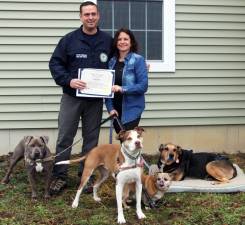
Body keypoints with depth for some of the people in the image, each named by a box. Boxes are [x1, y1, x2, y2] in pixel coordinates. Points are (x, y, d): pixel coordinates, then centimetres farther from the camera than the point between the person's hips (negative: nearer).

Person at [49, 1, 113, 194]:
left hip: (95, 100, 2)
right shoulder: (69, 40, -2)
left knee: (91, 139, 8)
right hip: (71, 98, -2)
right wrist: (68, 81, -16)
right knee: (65, 138, 0)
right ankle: (59, 177, 9)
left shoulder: (108, 41, 4)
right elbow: (55, 63, -2)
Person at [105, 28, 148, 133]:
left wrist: (122, 89, -22)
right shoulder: (111, 61, 7)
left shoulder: (138, 60, -6)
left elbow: (143, 86, -12)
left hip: (131, 109, -4)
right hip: (115, 109, 5)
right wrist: (110, 108, -3)